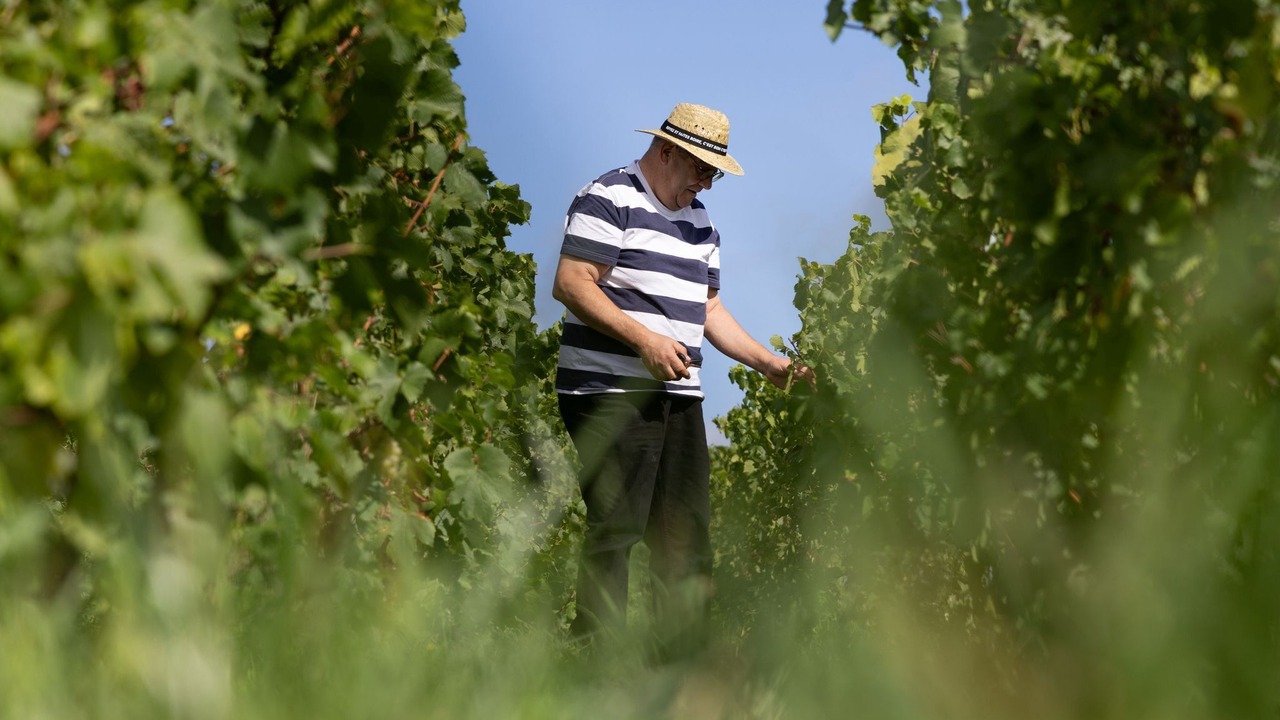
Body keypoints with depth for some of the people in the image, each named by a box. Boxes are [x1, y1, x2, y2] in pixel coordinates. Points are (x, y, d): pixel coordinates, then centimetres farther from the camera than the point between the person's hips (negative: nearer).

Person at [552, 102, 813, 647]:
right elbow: (571, 284, -13)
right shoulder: (609, 200, -5)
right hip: (612, 393, -8)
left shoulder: (698, 220, 22)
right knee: (615, 530, -11)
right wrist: (645, 340, -19)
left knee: (686, 536, 6)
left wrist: (768, 363, 14)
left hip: (679, 397, 8)